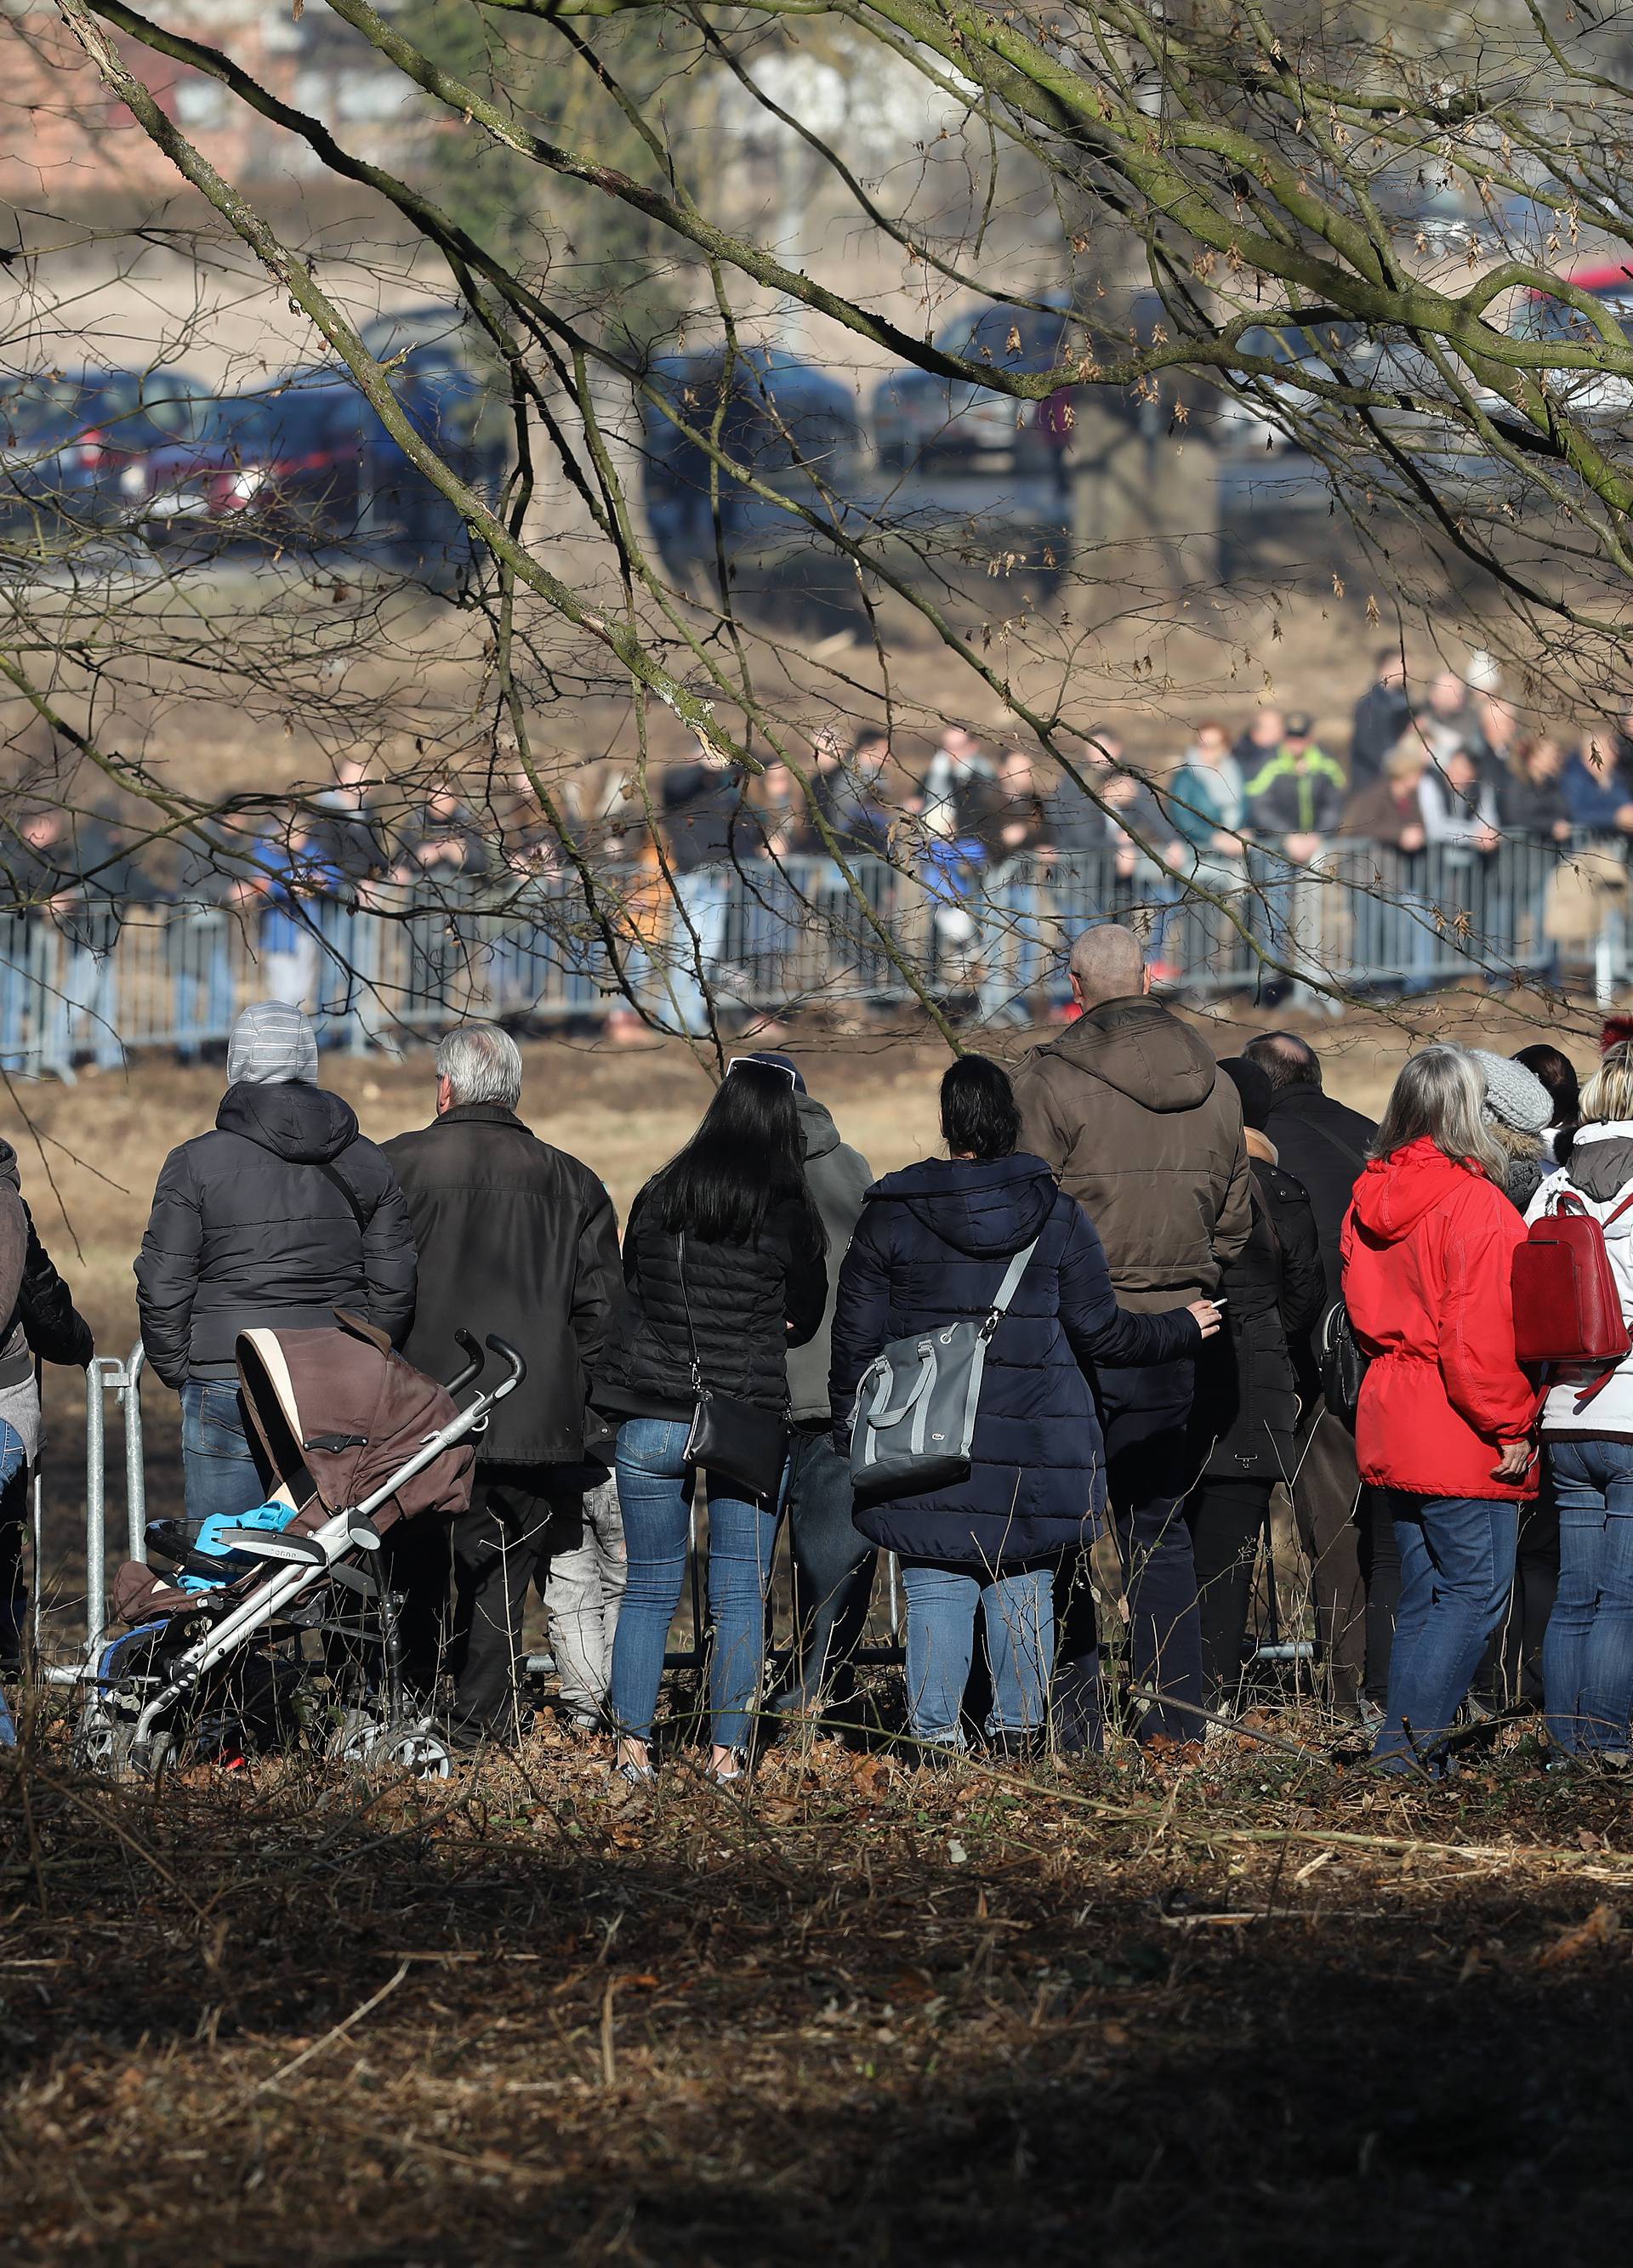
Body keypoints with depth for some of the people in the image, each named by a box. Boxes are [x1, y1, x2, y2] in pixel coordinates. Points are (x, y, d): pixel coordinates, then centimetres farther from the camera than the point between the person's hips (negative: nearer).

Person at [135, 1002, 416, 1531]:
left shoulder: (195, 1163, -3)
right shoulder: (367, 1163, 9)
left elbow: (163, 1288, -4)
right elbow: (396, 1287, 9)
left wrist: (177, 1371, 10)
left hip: (228, 1391, -4)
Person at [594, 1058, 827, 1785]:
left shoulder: (656, 1198, 2)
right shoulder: (787, 1214, -6)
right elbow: (804, 1319, 6)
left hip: (650, 1421, 2)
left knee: (649, 1590, 10)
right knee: (740, 1597, 4)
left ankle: (632, 1747, 6)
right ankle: (728, 1753, 3)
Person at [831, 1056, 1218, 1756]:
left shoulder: (890, 1215, -2)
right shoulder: (1055, 1214, -1)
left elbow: (856, 1337, 1)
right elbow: (1100, 1331, 2)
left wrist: (850, 1432, 12)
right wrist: (1181, 1330, 19)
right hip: (1034, 1445, 1)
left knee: (936, 1590, 2)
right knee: (1024, 1588, 9)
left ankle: (934, 1732, -1)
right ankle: (1017, 1727, 11)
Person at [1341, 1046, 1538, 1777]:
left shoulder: (1369, 1202, 9)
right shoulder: (1472, 1203, -16)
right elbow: (1481, 1334, -19)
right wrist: (1509, 1428, -13)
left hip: (1393, 1428, 8)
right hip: (1462, 1438, -8)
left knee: (1422, 1593, 14)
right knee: (1476, 1591, -3)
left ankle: (1401, 1751, 13)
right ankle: (1416, 1737, -12)